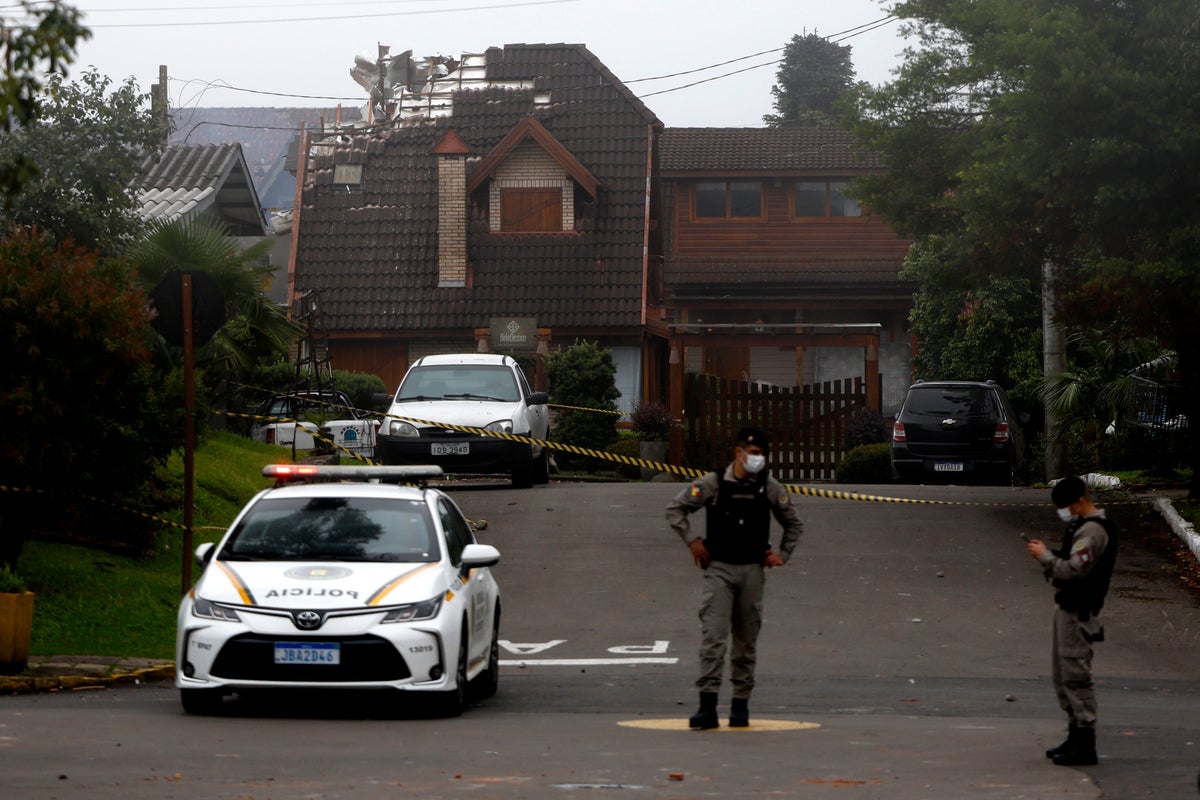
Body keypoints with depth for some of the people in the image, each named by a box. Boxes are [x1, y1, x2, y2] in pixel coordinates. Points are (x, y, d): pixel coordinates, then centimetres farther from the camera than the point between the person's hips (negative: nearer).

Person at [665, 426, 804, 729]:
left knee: (746, 641, 8)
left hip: (752, 571, 3)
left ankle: (741, 705, 17)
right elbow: (675, 509, 4)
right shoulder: (713, 484, -3)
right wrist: (692, 541, -4)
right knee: (713, 637, -12)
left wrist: (782, 555, 10)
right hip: (718, 569, -3)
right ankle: (707, 706, -16)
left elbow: (794, 524, 19)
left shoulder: (770, 488, 5)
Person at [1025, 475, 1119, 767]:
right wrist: (1048, 554, 3)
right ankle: (1076, 735, 23)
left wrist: (1045, 556, -13)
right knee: (1062, 674, 16)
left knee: (1075, 676, -9)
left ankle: (1085, 744, -7)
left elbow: (1073, 570, -25)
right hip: (1068, 608, 11)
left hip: (1078, 611, -11)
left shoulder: (1093, 530, -18)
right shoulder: (1082, 526, 15)